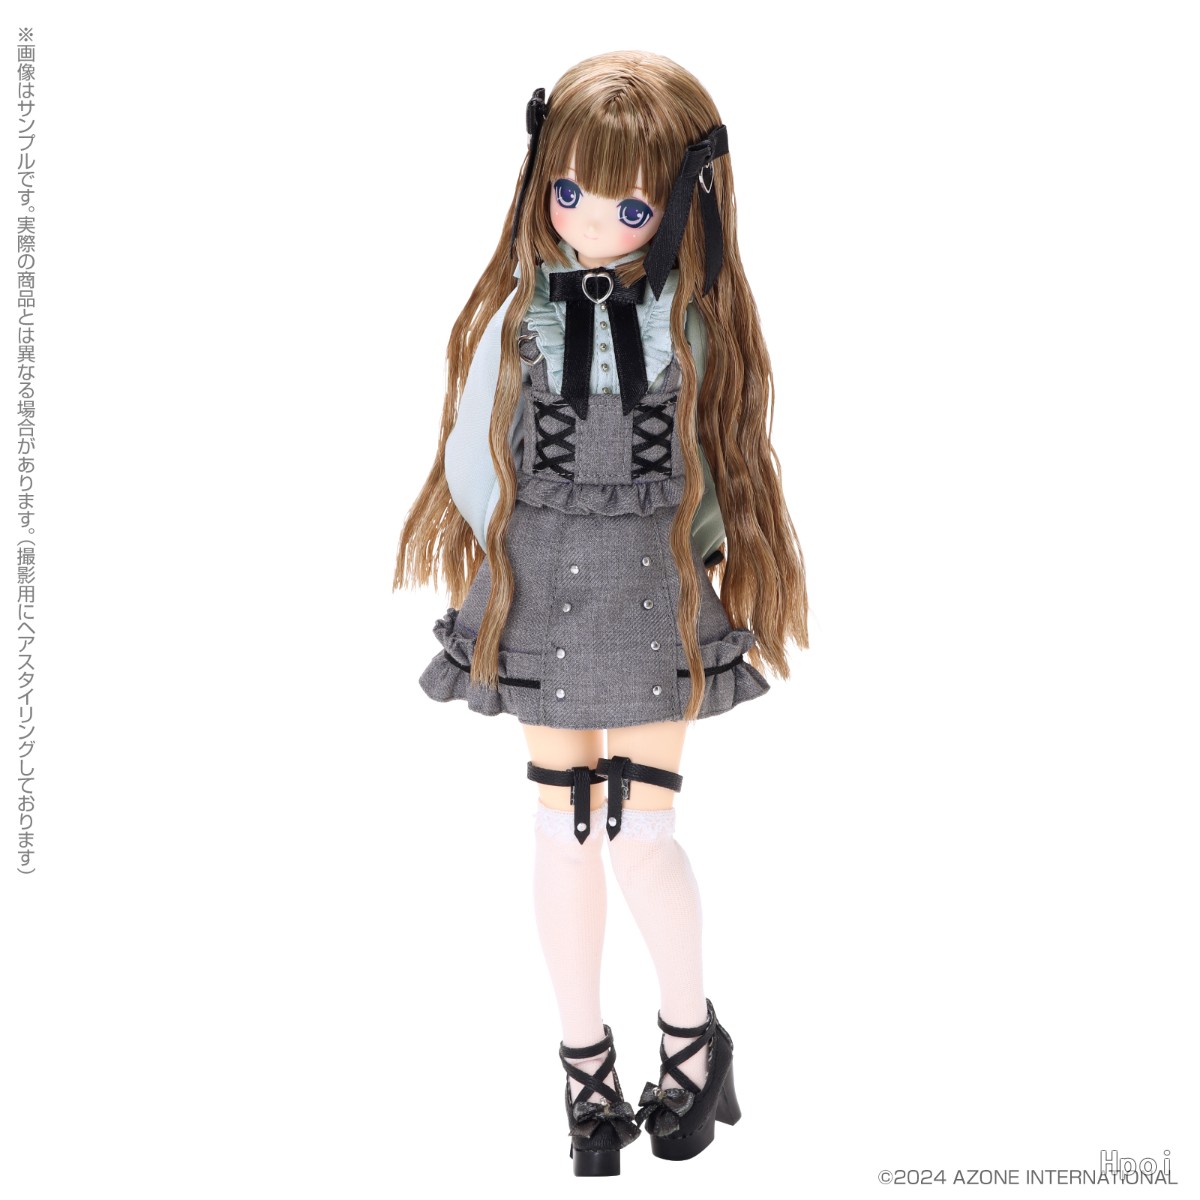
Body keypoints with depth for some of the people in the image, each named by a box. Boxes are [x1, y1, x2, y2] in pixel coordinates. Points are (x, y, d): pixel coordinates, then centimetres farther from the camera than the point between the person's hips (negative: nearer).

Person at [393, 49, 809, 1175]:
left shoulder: (692, 323, -6)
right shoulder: (518, 318, -6)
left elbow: (721, 460, 3)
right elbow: (471, 458, -1)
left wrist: (691, 562, -4)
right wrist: (524, 564, -1)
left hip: (655, 608, -1)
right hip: (542, 610, 1)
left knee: (640, 832, -1)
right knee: (565, 834, 10)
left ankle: (692, 1033, 25)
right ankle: (584, 1060, 27)